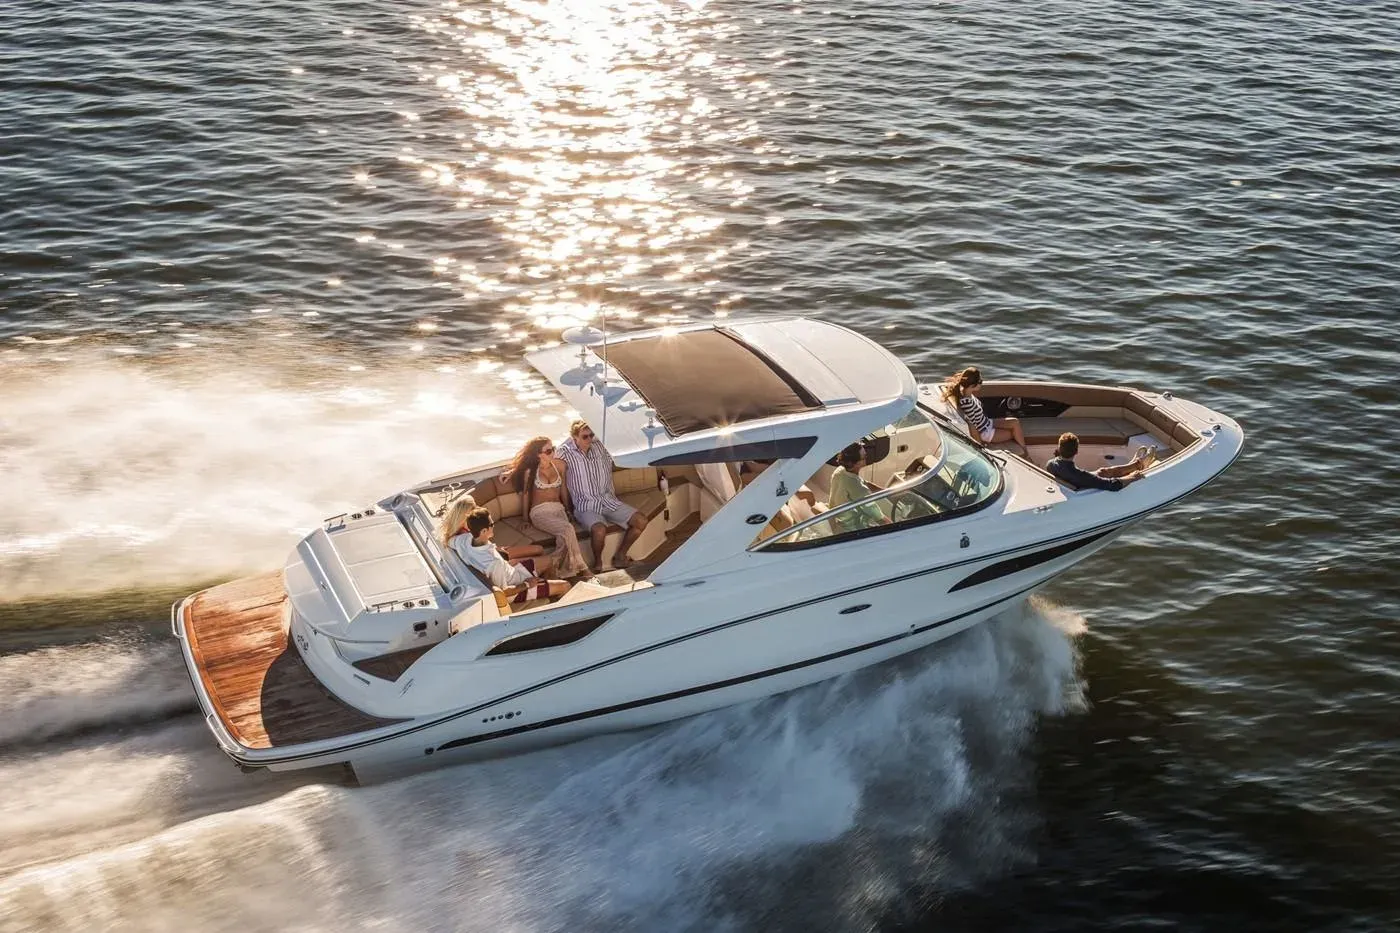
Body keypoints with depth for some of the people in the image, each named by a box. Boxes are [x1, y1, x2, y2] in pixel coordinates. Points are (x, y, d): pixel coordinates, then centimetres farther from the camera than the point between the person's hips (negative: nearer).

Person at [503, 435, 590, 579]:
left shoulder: (559, 465, 9)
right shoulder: (530, 471, -1)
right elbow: (525, 494, 8)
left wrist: (568, 510, 23)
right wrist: (526, 519, 10)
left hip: (558, 509, 3)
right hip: (540, 512, -3)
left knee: (565, 536, -35)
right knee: (567, 529, -33)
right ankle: (580, 568, -26)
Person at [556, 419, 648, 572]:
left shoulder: (599, 446, 6)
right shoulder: (566, 452, -8)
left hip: (608, 500, 6)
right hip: (586, 507, -6)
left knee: (641, 521, -7)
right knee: (600, 530, -37)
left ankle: (620, 556, 8)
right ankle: (597, 563, -8)